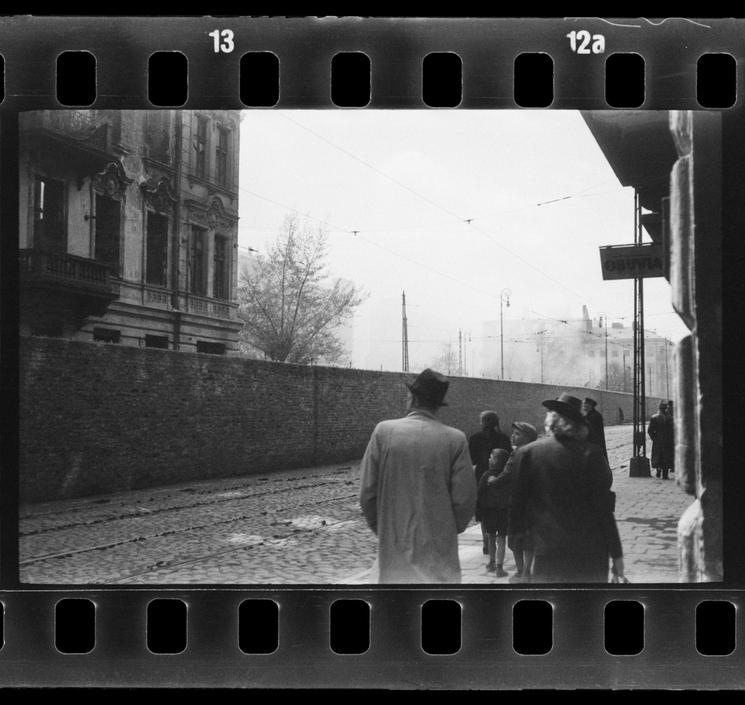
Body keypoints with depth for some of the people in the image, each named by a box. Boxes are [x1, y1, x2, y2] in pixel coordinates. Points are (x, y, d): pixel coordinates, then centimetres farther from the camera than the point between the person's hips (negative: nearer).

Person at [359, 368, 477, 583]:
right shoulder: (455, 439, -5)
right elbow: (465, 500, -5)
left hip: (393, 546, 1)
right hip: (440, 550, 0)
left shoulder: (384, 431, -5)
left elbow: (367, 493, -2)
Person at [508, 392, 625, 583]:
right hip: (591, 555, 0)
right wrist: (616, 554, 0)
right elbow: (604, 508, -6)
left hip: (547, 554, 0)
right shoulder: (591, 454, -8)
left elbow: (516, 505, 0)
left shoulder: (526, 453, -4)